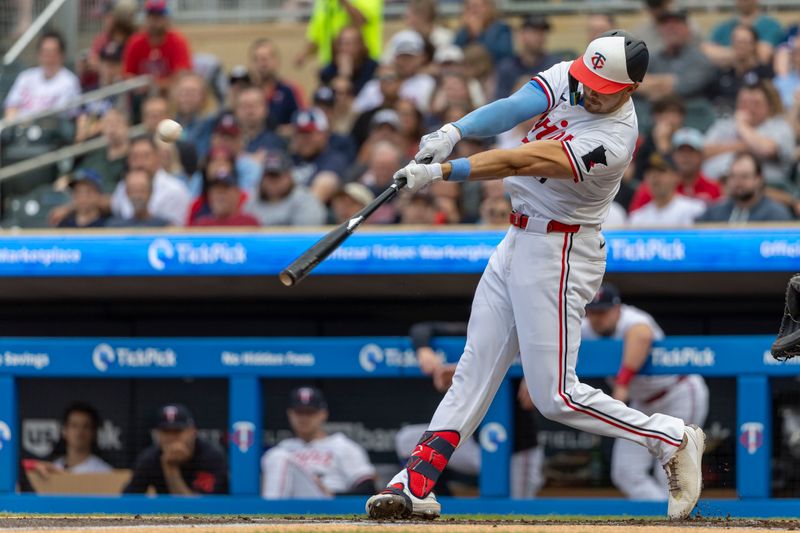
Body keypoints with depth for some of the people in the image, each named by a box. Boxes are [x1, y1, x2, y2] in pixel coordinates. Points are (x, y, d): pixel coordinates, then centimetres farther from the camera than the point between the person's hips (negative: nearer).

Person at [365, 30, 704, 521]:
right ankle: (416, 485, 6)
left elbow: (520, 162, -31)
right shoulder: (568, 79, -2)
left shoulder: (612, 142, -25)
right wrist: (453, 132, -35)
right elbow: (514, 109, -17)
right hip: (519, 241, 8)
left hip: (558, 257, -8)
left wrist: (442, 172, -36)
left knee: (556, 396, -7)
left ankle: (672, 440, 7)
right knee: (475, 369, 6)